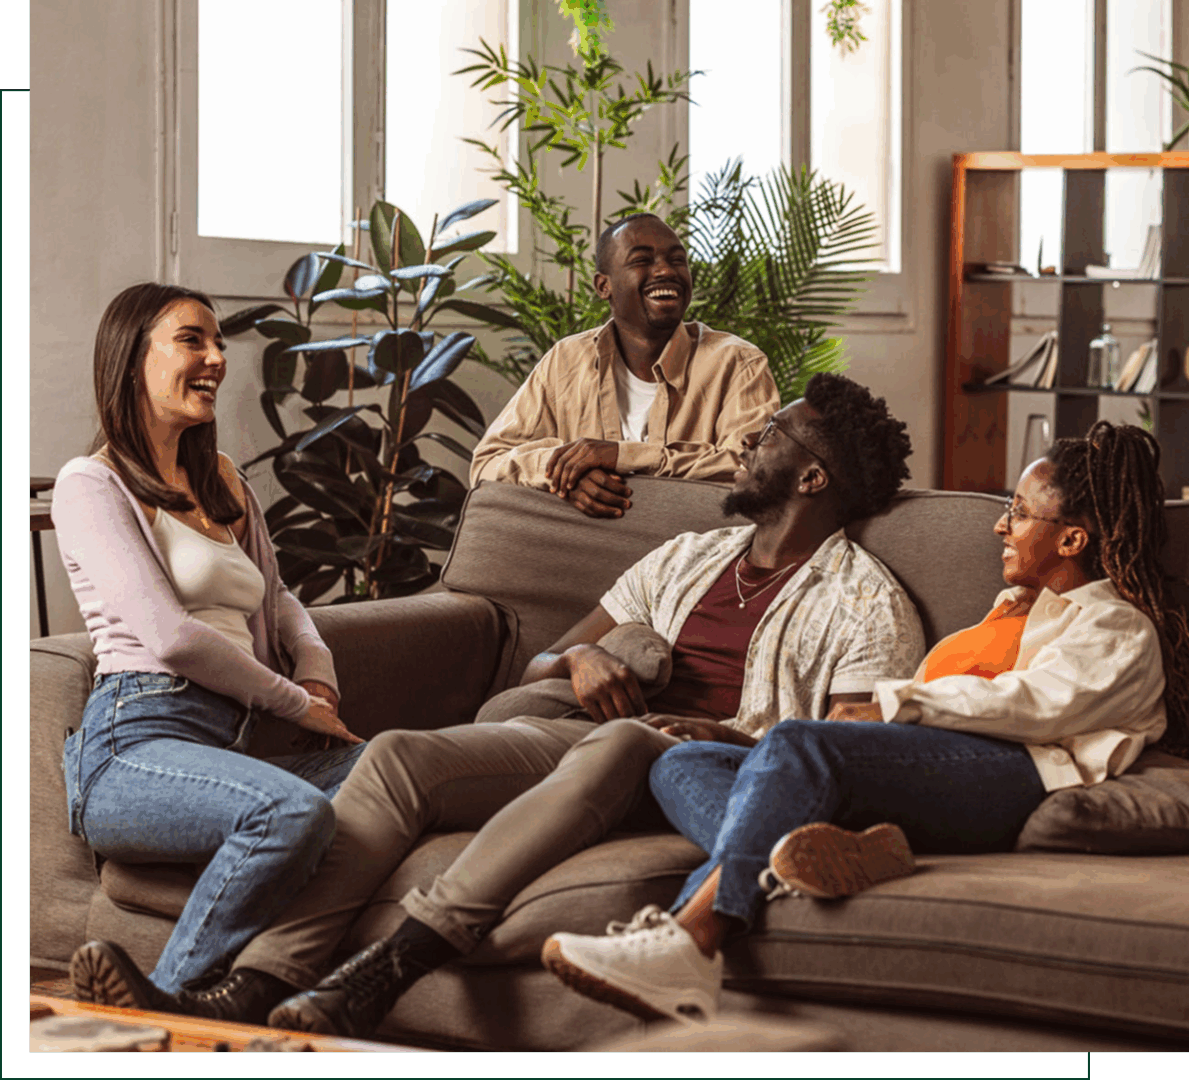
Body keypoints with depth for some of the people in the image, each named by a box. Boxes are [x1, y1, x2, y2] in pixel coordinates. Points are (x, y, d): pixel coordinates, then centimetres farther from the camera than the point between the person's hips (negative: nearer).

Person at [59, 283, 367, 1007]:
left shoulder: (223, 483, 26)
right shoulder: (92, 485, 2)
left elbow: (276, 597, 39)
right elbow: (169, 636, -9)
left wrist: (318, 673, 16)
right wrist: (296, 703, -1)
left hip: (230, 747, 8)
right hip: (136, 740, -8)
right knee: (293, 811, -37)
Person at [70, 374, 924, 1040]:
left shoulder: (866, 604, 9)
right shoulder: (688, 559, 27)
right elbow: (535, 671, 25)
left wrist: (731, 738, -21)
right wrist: (578, 656, 1)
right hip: (590, 747, 6)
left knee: (618, 745, -41)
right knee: (399, 754, -20)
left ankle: (381, 976, -49)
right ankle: (245, 995, -37)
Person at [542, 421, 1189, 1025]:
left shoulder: (1118, 627, 11)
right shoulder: (1014, 606, 39)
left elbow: (1039, 703, -8)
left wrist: (893, 704, -8)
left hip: (1014, 776, -9)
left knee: (799, 746, -34)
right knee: (682, 766, -8)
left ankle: (691, 940, -46)